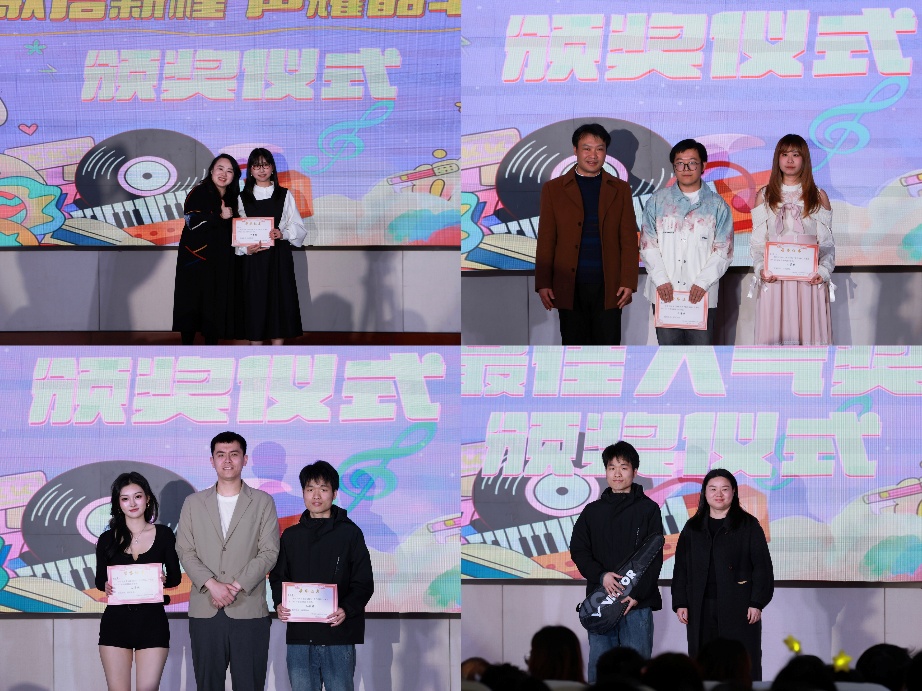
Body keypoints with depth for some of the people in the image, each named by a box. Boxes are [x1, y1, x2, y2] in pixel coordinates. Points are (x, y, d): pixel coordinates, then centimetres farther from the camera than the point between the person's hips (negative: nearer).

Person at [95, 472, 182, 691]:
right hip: (116, 621, 1)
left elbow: (176, 576, 7)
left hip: (152, 621, -1)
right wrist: (106, 586, -12)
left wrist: (164, 579, -15)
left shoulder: (163, 535, 3)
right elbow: (100, 579, 11)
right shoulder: (108, 539, 5)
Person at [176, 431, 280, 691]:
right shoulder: (193, 503, 13)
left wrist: (237, 586, -12)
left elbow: (269, 552, 0)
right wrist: (212, 585, -11)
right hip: (205, 610, 2)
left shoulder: (263, 502, 8)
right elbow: (185, 551, 5)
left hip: (249, 611, -2)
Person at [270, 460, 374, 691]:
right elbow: (277, 577, 16)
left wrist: (347, 610, -17)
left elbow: (364, 583, 1)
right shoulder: (291, 536, 13)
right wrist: (279, 604, -5)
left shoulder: (350, 533, 3)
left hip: (338, 635, -3)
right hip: (299, 637, 3)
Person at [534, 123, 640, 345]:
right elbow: (545, 241, 6)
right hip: (570, 287, 0)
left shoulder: (620, 190, 10)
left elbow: (629, 239, 7)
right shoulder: (553, 189, 7)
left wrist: (628, 282, -3)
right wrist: (543, 283, -2)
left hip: (608, 287, 0)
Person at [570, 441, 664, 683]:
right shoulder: (593, 511, 14)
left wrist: (638, 594, -13)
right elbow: (578, 551, 8)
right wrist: (601, 575, -10)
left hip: (637, 603, -3)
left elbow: (654, 556, -2)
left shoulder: (648, 509, 5)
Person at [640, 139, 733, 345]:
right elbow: (648, 245, 5)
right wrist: (661, 280, -8)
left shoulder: (717, 205, 6)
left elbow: (723, 250, 1)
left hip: (702, 295, -1)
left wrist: (703, 282, -11)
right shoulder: (658, 201, 9)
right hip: (664, 293, 1)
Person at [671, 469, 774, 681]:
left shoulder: (748, 525, 4)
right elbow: (681, 568, 14)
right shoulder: (692, 528, 15)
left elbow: (762, 566, 0)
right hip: (701, 610, 3)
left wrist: (757, 603, -9)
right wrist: (680, 603, 4)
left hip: (738, 608, -3)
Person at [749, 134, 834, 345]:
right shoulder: (764, 196, 12)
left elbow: (827, 244, 6)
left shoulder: (818, 197, 10)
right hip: (774, 278, 0)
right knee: (775, 335, -4)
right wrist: (760, 269, -10)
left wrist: (823, 271, -11)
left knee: (809, 333, -4)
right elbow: (757, 243, 8)